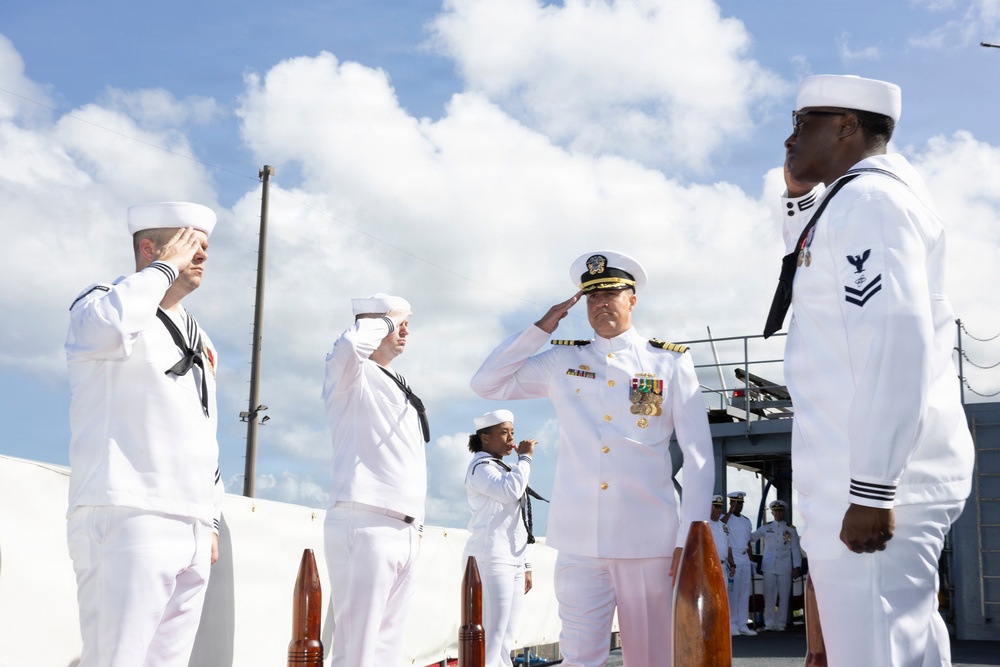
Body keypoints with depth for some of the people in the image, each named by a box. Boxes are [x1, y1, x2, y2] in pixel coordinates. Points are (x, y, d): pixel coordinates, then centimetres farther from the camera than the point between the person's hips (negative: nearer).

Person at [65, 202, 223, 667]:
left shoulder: (201, 342, 23)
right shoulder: (100, 304, 2)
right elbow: (110, 327, -25)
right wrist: (165, 267, -10)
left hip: (192, 532, 7)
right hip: (128, 519, -7)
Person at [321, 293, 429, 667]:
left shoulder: (400, 389, 25)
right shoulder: (354, 374, 2)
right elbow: (350, 346, -24)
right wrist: (383, 320, -4)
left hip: (405, 533, 8)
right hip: (365, 525, -8)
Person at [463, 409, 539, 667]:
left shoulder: (503, 470, 25)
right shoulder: (480, 466, -2)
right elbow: (511, 491, -21)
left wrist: (525, 565, 21)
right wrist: (525, 457, -7)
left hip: (512, 560, 9)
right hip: (491, 559, -9)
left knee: (505, 641, 4)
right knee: (491, 638, -16)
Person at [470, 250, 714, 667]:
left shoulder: (671, 363, 5)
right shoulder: (561, 361, 12)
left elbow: (698, 456, 2)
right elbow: (486, 384, 12)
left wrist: (690, 538, -4)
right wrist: (541, 329, 7)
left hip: (649, 541, -1)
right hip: (579, 542, 1)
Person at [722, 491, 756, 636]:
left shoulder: (747, 522, 17)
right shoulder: (726, 519, -3)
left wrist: (751, 563, 17)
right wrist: (731, 511, -23)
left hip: (745, 559, 7)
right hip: (732, 559, -6)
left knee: (745, 593, 7)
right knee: (732, 593, -6)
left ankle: (743, 625, 12)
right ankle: (732, 625, -1)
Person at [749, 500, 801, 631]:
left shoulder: (791, 529, 7)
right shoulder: (766, 527, 9)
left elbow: (795, 549, 5)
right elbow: (751, 537, 10)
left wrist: (796, 568, -1)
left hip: (785, 569, 0)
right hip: (769, 567, 0)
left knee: (783, 597, 2)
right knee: (769, 597, -1)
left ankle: (781, 624, 9)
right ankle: (769, 623, 5)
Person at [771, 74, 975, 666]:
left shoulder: (867, 198, -12)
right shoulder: (874, 197, 20)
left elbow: (896, 339, -23)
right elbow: (804, 264, 39)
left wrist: (871, 490, -25)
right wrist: (799, 196, 24)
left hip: (874, 482, -11)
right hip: (877, 479, 11)